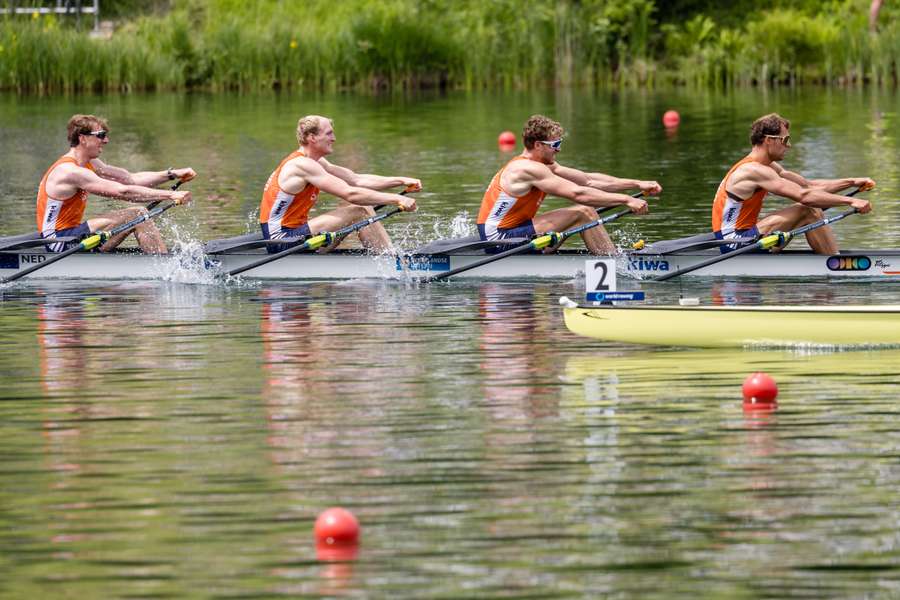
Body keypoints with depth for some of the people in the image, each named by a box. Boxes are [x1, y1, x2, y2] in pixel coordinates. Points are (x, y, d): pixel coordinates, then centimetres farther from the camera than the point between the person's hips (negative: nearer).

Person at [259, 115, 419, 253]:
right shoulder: (302, 165, -18)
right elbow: (350, 193, -23)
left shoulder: (312, 162, 14)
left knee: (360, 207, 8)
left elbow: (356, 180, 12)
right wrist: (396, 199, -22)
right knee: (358, 212, -15)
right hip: (282, 241, -10)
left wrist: (401, 181, 3)